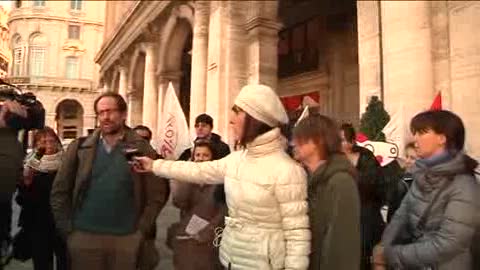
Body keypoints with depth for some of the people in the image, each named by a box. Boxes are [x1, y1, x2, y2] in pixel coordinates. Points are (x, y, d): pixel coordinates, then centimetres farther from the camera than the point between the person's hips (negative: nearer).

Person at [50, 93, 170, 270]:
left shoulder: (141, 149, -3)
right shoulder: (80, 147, 3)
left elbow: (157, 194, -3)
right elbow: (59, 191, 5)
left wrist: (142, 230, -7)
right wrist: (67, 229, 0)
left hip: (126, 238, -1)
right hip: (83, 236, 1)